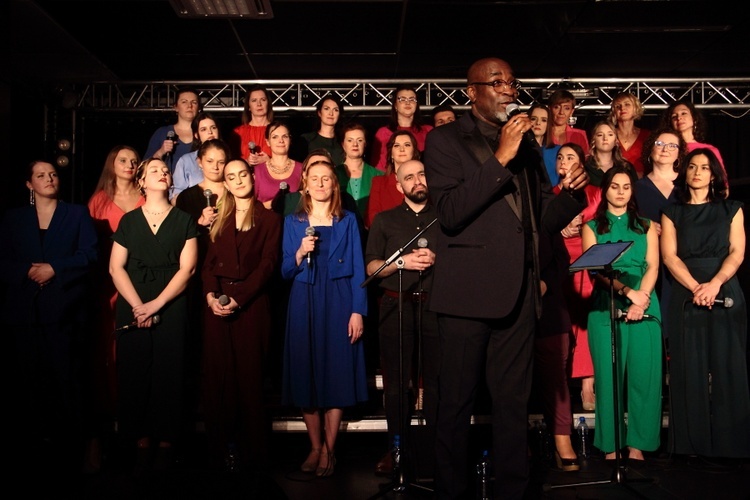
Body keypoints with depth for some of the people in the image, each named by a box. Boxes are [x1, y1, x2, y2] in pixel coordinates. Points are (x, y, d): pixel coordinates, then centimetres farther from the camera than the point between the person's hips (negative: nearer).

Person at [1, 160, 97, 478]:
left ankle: (68, 454, 0)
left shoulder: (78, 214, 13)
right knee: (27, 380, 2)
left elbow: (89, 255, 0)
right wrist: (27, 271, -10)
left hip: (64, 309, -2)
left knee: (64, 380, -5)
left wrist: (55, 269, -11)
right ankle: (27, 451, 10)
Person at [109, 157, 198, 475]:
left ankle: (166, 444, 8)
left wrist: (156, 304, -10)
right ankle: (141, 444, 9)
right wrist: (137, 305, -9)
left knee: (168, 375, -2)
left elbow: (187, 268, -1)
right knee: (135, 374, 1)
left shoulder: (184, 221, 8)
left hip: (172, 309, -1)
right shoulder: (128, 221, 12)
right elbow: (116, 267, 4)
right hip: (132, 308, 1)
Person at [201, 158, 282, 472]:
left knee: (249, 377, -3)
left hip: (252, 304, -4)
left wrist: (238, 299, -14)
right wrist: (210, 294, -9)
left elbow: (267, 265, -4)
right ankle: (219, 452, 10)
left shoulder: (269, 219, 6)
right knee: (217, 377, 2)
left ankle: (251, 455, 4)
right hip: (217, 303, 4)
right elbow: (209, 263, 10)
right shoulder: (220, 220, 18)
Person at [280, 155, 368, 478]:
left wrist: (358, 311, -8)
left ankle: (329, 449, 9)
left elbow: (358, 269, 2)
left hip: (338, 304, -1)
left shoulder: (348, 221, 7)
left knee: (337, 373, -1)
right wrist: (300, 253, -14)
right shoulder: (293, 222, 9)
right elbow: (286, 272, 6)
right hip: (304, 305, 1)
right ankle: (315, 447, 14)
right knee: (306, 375, 2)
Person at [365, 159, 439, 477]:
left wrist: (437, 259, -9)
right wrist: (403, 262, -11)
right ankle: (396, 449, 11)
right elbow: (371, 266, 5)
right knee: (397, 382, 3)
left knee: (436, 380, 1)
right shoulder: (384, 220, 12)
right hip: (397, 306, 0)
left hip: (436, 305, 0)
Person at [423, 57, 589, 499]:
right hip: (468, 290, -4)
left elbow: (544, 219, 18)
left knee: (514, 403, 11)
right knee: (457, 402, 4)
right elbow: (450, 212, -13)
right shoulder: (446, 140, 1)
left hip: (519, 291, 5)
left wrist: (572, 192, -2)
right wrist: (500, 159, -17)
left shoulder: (527, 146, 16)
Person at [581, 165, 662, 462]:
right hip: (606, 306, -1)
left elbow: (653, 266, 6)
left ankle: (637, 444, 2)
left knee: (644, 375, -5)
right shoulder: (592, 227, 12)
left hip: (644, 306, 2)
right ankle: (611, 444, 1)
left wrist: (641, 299, -12)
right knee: (609, 376, -5)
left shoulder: (646, 226, 17)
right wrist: (627, 291, -15)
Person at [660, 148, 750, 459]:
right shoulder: (672, 213, 11)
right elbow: (669, 256, 0)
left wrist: (715, 284, -16)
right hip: (685, 297, 0)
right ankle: (693, 442, 3)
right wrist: (695, 288, -14)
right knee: (690, 369, -2)